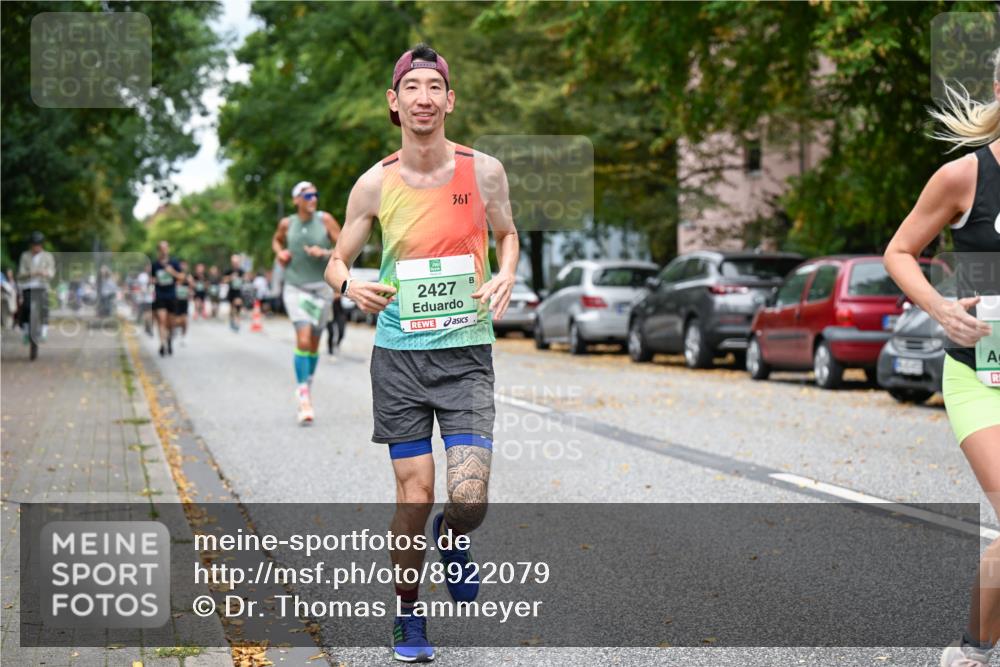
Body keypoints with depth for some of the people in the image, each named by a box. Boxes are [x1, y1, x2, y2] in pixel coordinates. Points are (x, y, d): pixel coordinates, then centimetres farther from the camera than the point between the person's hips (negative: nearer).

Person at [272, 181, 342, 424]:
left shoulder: (325, 220, -4)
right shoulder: (287, 224, 1)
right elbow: (276, 240, 23)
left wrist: (325, 253, -19)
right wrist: (280, 253, 2)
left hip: (321, 287, 1)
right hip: (295, 287, -1)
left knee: (314, 343, 9)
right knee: (303, 338, -18)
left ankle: (307, 387, 29)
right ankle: (303, 396, -16)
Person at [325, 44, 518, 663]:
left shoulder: (483, 170, -1)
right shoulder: (375, 184, -1)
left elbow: (507, 233, 16)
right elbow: (338, 260, 9)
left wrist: (507, 274, -5)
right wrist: (350, 284, -15)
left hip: (467, 353, 0)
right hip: (400, 355, 0)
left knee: (469, 501, -11)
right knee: (415, 497, 1)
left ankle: (451, 538, 27)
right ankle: (408, 613, 24)